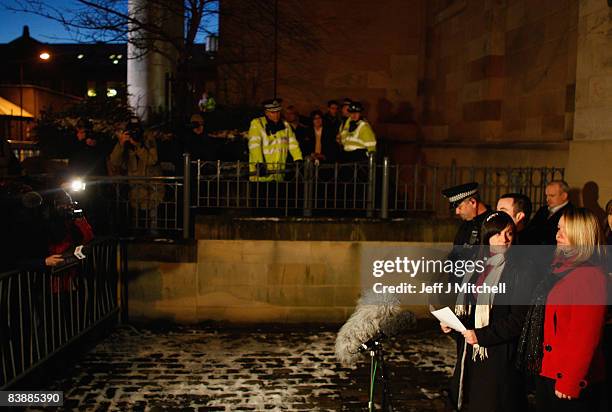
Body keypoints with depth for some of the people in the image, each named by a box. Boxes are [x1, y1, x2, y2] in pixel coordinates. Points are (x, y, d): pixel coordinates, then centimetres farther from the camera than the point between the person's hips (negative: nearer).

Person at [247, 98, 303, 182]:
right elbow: (254, 144, -14)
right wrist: (259, 162, -27)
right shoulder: (256, 123, -2)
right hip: (261, 171, -4)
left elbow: (293, 143, 9)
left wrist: (298, 159, -8)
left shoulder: (285, 125, 13)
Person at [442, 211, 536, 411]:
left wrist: (481, 335, -17)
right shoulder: (477, 266, 11)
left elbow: (519, 319, -14)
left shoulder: (520, 270, -10)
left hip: (499, 356, -6)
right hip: (470, 351, 6)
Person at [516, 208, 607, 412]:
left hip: (568, 380, -8)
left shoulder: (590, 276, -19)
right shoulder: (561, 267, 10)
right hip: (547, 370, 9)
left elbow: (585, 337, -21)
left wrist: (569, 383, -19)